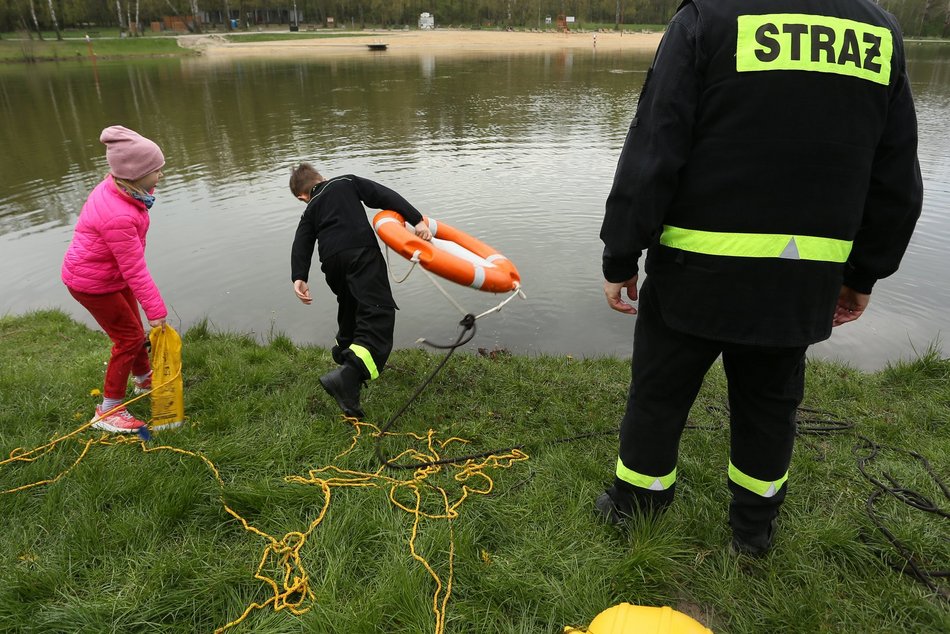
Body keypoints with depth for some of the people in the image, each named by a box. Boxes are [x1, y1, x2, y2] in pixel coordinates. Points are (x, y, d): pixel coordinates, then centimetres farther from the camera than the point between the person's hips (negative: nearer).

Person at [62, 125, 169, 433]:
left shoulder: (117, 187, -10)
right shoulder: (118, 217, -38)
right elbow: (134, 270, -32)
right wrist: (155, 310, -25)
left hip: (111, 273, 9)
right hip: (92, 283, -9)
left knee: (132, 329, 22)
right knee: (129, 338, 0)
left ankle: (144, 379, 46)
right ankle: (108, 411, 14)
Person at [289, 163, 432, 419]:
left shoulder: (310, 212, 30)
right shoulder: (347, 182, 25)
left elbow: (301, 244, 11)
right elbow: (385, 196, 9)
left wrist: (299, 278, 0)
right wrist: (417, 219, 1)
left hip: (331, 262, 5)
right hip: (361, 252, -5)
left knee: (351, 311, 29)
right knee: (378, 313, -18)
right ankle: (348, 377, -36)